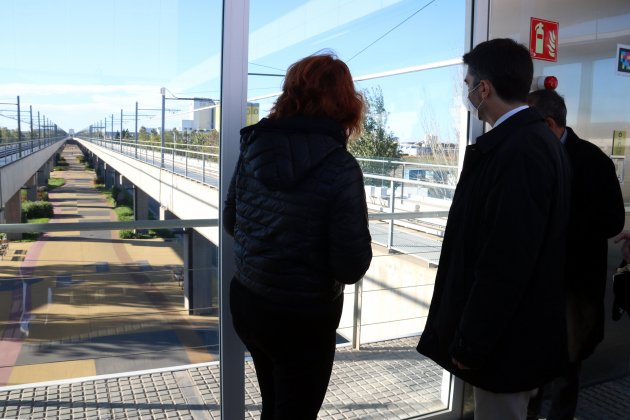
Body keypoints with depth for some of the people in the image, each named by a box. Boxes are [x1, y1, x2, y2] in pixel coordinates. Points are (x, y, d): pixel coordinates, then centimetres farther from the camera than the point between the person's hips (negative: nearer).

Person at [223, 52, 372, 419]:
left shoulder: (255, 145, -6)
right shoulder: (340, 167, -21)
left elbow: (231, 223, 6)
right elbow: (352, 266, -20)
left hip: (247, 302, 5)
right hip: (304, 318, -5)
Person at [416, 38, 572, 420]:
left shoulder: (519, 151, -24)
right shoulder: (535, 140, 7)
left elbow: (506, 262, -27)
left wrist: (470, 342, -17)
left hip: (506, 340, -9)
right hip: (518, 330, 9)